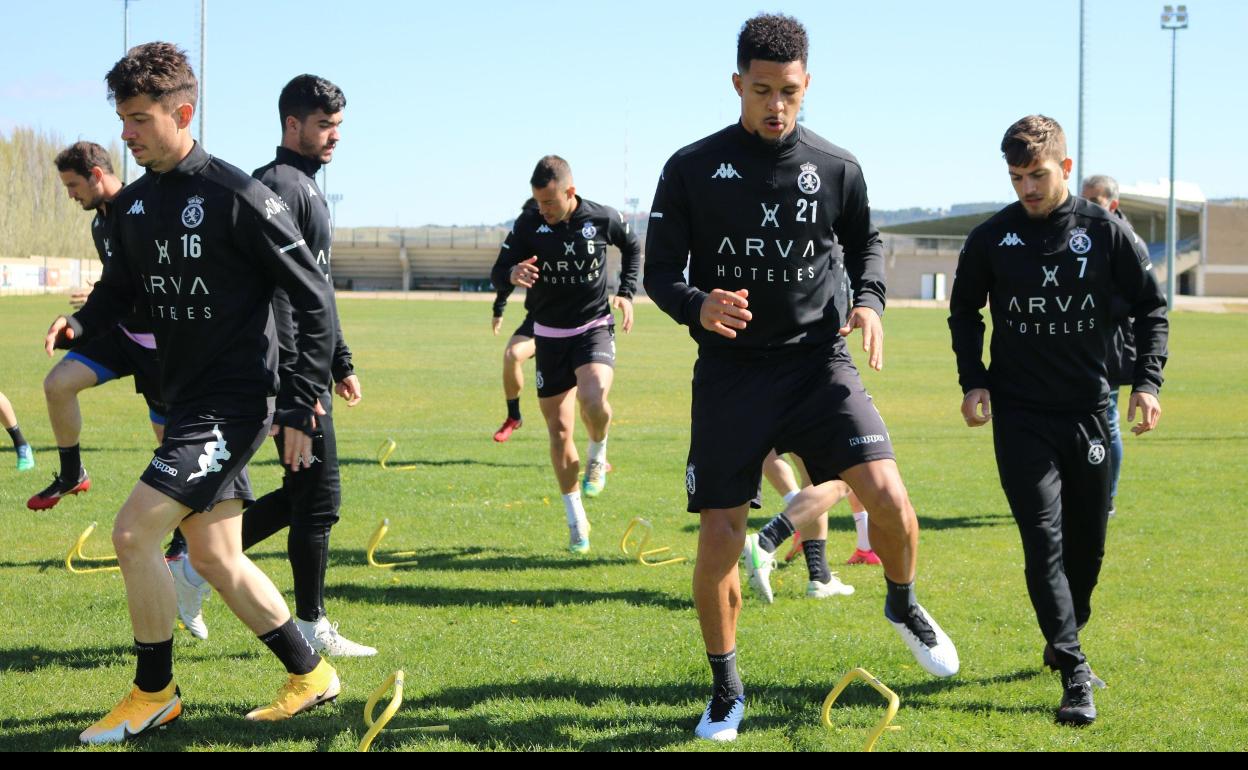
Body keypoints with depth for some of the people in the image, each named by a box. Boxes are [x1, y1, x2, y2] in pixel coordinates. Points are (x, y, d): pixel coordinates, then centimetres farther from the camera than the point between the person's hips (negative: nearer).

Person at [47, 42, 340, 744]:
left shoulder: (237, 198, -16)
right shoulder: (133, 205, 7)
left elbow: (315, 298, -13)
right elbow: (119, 290, 19)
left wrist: (301, 410, -15)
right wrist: (81, 325, -5)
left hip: (234, 403, -8)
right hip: (187, 401, 8)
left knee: (133, 533, -12)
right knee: (214, 557, 12)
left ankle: (154, 693, 5)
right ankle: (311, 675, 27)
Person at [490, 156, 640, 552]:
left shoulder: (603, 219, -8)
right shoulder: (528, 225, -8)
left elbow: (632, 248, 13)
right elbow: (497, 273, -8)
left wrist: (626, 293, 2)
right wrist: (512, 274, -31)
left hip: (594, 328, -2)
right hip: (549, 336, 2)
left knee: (593, 399, -32)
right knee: (559, 431, 4)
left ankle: (598, 456, 2)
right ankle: (576, 521, 20)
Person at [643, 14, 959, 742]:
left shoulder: (837, 167, 2)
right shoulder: (693, 168, -3)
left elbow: (865, 243, 19)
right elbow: (660, 271, 0)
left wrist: (870, 300, -2)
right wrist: (698, 306, -21)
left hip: (818, 361, 1)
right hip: (731, 371, -1)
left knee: (888, 495, -17)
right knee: (719, 541, -2)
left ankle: (903, 605, 15)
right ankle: (727, 691, 19)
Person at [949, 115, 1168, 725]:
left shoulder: (1104, 231, -3)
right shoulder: (991, 239, -2)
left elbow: (1151, 307, 5)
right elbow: (964, 314, 12)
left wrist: (1147, 382, -5)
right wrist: (972, 381, 0)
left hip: (1089, 411, 1)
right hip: (1020, 416, -1)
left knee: (1087, 542, 10)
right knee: (1044, 539, -11)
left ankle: (1063, 643, 34)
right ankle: (1075, 675, -11)